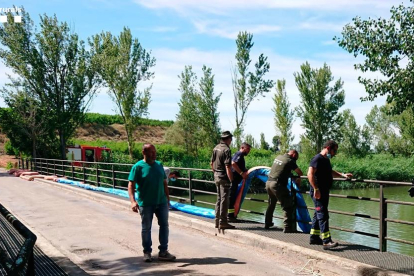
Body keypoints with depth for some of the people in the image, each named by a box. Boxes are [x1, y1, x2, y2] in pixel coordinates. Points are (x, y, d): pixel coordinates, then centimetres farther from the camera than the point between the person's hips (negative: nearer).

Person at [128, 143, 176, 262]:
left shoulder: (159, 165, 8)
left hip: (161, 202, 5)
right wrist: (133, 201, -25)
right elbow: (131, 185, -13)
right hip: (145, 203, -5)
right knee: (146, 228, 7)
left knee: (164, 225, 7)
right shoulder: (138, 167, -8)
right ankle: (147, 252, 21)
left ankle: (163, 251, 18)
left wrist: (167, 198, 14)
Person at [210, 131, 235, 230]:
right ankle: (223, 222, 1)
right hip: (224, 177, -8)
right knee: (224, 200, -3)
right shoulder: (226, 150, -16)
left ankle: (217, 221, 22)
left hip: (217, 177, 8)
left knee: (219, 199, 16)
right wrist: (231, 180, -18)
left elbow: (211, 163, 16)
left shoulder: (216, 148, 9)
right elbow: (228, 167, -21)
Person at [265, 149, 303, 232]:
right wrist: (299, 178, 18)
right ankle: (287, 228, -8)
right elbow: (300, 173, -1)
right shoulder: (290, 161, -5)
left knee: (271, 204, 25)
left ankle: (267, 223, 37)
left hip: (268, 182, 8)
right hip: (277, 184, -8)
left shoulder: (279, 157, 15)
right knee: (288, 206, -3)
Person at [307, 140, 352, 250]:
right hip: (318, 192, -10)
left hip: (324, 192, 10)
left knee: (318, 215, 14)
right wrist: (316, 189, -24)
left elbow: (330, 172, 32)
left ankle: (314, 237, 23)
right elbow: (310, 174, -22)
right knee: (323, 215, -12)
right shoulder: (317, 159, -14)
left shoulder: (326, 160, 17)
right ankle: (326, 241, -13)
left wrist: (343, 175, 18)